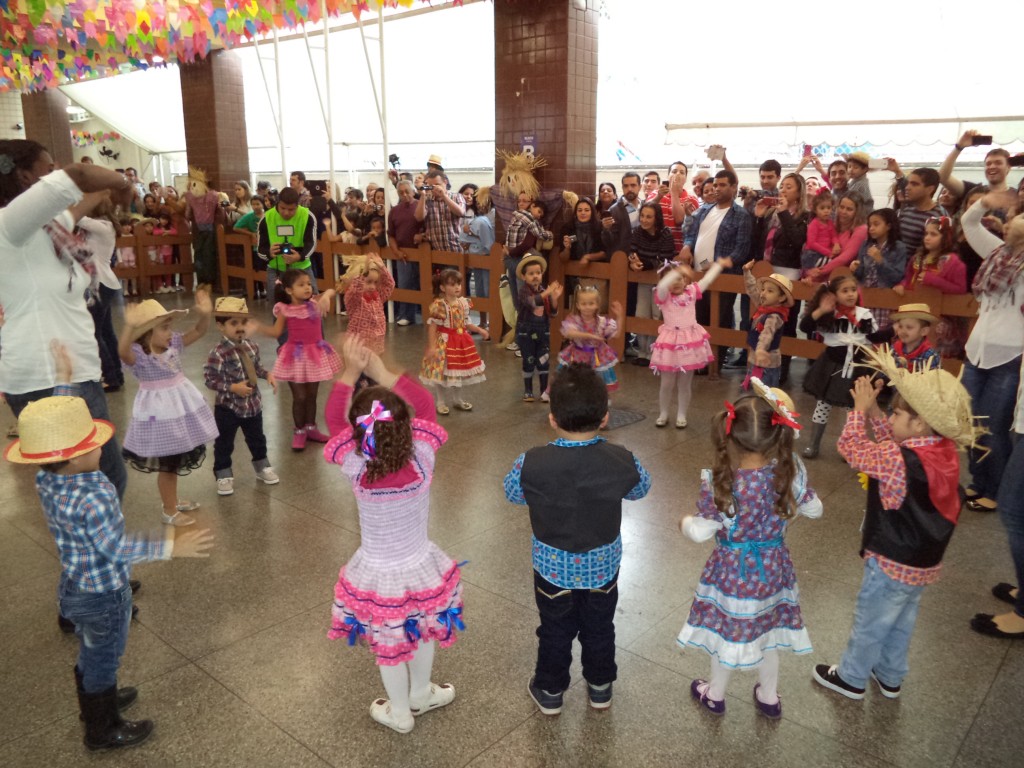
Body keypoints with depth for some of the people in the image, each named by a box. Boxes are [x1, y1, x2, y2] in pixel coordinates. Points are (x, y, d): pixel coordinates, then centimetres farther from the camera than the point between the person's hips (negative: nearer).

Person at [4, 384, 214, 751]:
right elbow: (116, 547, -36)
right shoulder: (90, 500, -37)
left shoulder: (47, 479, -10)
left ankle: (95, 700, 54)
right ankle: (103, 730, 35)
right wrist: (171, 546, -39)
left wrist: (63, 378, 8)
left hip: (75, 586, 8)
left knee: (90, 652, 30)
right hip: (103, 596, -8)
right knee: (104, 658, 15)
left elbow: (58, 427, 3)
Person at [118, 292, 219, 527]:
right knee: (167, 463, 6)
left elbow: (198, 332, 3)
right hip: (160, 413, -7)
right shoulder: (138, 355, -21)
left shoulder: (173, 344, 0)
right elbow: (123, 351, -42)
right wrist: (129, 327, -56)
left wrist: (205, 314, -15)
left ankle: (172, 500, 41)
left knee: (176, 459, 22)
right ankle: (169, 510, 23)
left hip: (180, 409, 7)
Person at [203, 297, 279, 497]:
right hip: (228, 407, -5)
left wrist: (267, 375, -5)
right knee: (224, 443, 9)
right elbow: (210, 379, -19)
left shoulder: (251, 346, -3)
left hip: (253, 403, 5)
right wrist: (233, 387, -27)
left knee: (257, 438, 21)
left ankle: (262, 467, 40)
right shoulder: (218, 353, -22)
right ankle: (223, 475, 25)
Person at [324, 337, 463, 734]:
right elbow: (424, 405, -13)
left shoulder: (356, 467, -27)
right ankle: (421, 694, 54)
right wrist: (381, 371, -13)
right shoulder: (422, 460, -27)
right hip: (419, 569, 1)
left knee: (388, 645, 23)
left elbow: (334, 417, -12)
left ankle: (399, 713, 46)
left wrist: (351, 371, -14)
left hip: (377, 575, -1)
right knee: (422, 633, 29)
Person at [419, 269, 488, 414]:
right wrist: (431, 346, -22)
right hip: (444, 342, -6)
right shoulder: (439, 305, -20)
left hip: (461, 342, 6)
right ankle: (441, 402, 19)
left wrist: (480, 330, 2)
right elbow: (432, 326, -19)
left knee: (460, 370, 17)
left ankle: (458, 400, 34)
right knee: (442, 372, 2)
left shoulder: (464, 302, 1)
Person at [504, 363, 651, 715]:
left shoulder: (532, 464, -29)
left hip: (553, 565, -1)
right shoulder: (622, 461, -24)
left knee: (555, 630, 22)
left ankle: (550, 691, 42)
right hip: (603, 564, 1)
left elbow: (512, 493, -8)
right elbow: (641, 489, -2)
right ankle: (600, 687, 46)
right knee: (599, 627, 25)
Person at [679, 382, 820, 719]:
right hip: (773, 569, 3)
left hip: (732, 571, -3)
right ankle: (769, 697, 46)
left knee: (727, 631, 18)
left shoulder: (719, 481, -29)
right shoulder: (791, 470, -19)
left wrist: (685, 522, 1)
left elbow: (701, 532, -20)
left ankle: (715, 695, 42)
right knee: (767, 628, 25)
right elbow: (814, 510, -2)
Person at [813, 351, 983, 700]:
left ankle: (851, 677, 34)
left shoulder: (902, 461, -33)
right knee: (901, 620, 26)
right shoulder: (945, 451, -7)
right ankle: (890, 676, 44)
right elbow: (892, 443, 3)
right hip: (923, 560, 8)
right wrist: (873, 411, -5)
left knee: (869, 621, 14)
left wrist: (860, 408, -13)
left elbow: (852, 449, -25)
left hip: (894, 563, -8)